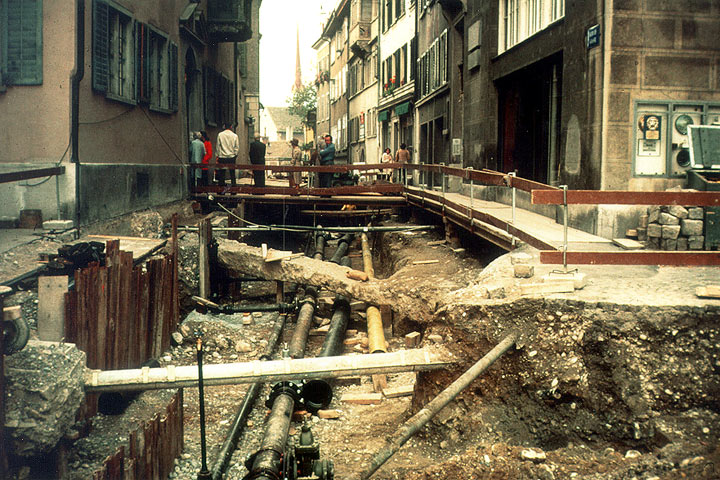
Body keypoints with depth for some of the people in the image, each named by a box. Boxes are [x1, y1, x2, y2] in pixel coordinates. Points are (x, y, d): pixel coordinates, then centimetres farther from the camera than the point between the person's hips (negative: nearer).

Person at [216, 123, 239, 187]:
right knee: (232, 173, 6)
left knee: (221, 173, 5)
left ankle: (221, 186, 6)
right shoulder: (234, 136, -2)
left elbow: (218, 146, 1)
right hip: (231, 157, 0)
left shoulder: (220, 135, -3)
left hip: (222, 157, 0)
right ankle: (233, 184, 6)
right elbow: (237, 147, 1)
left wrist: (218, 155, 8)